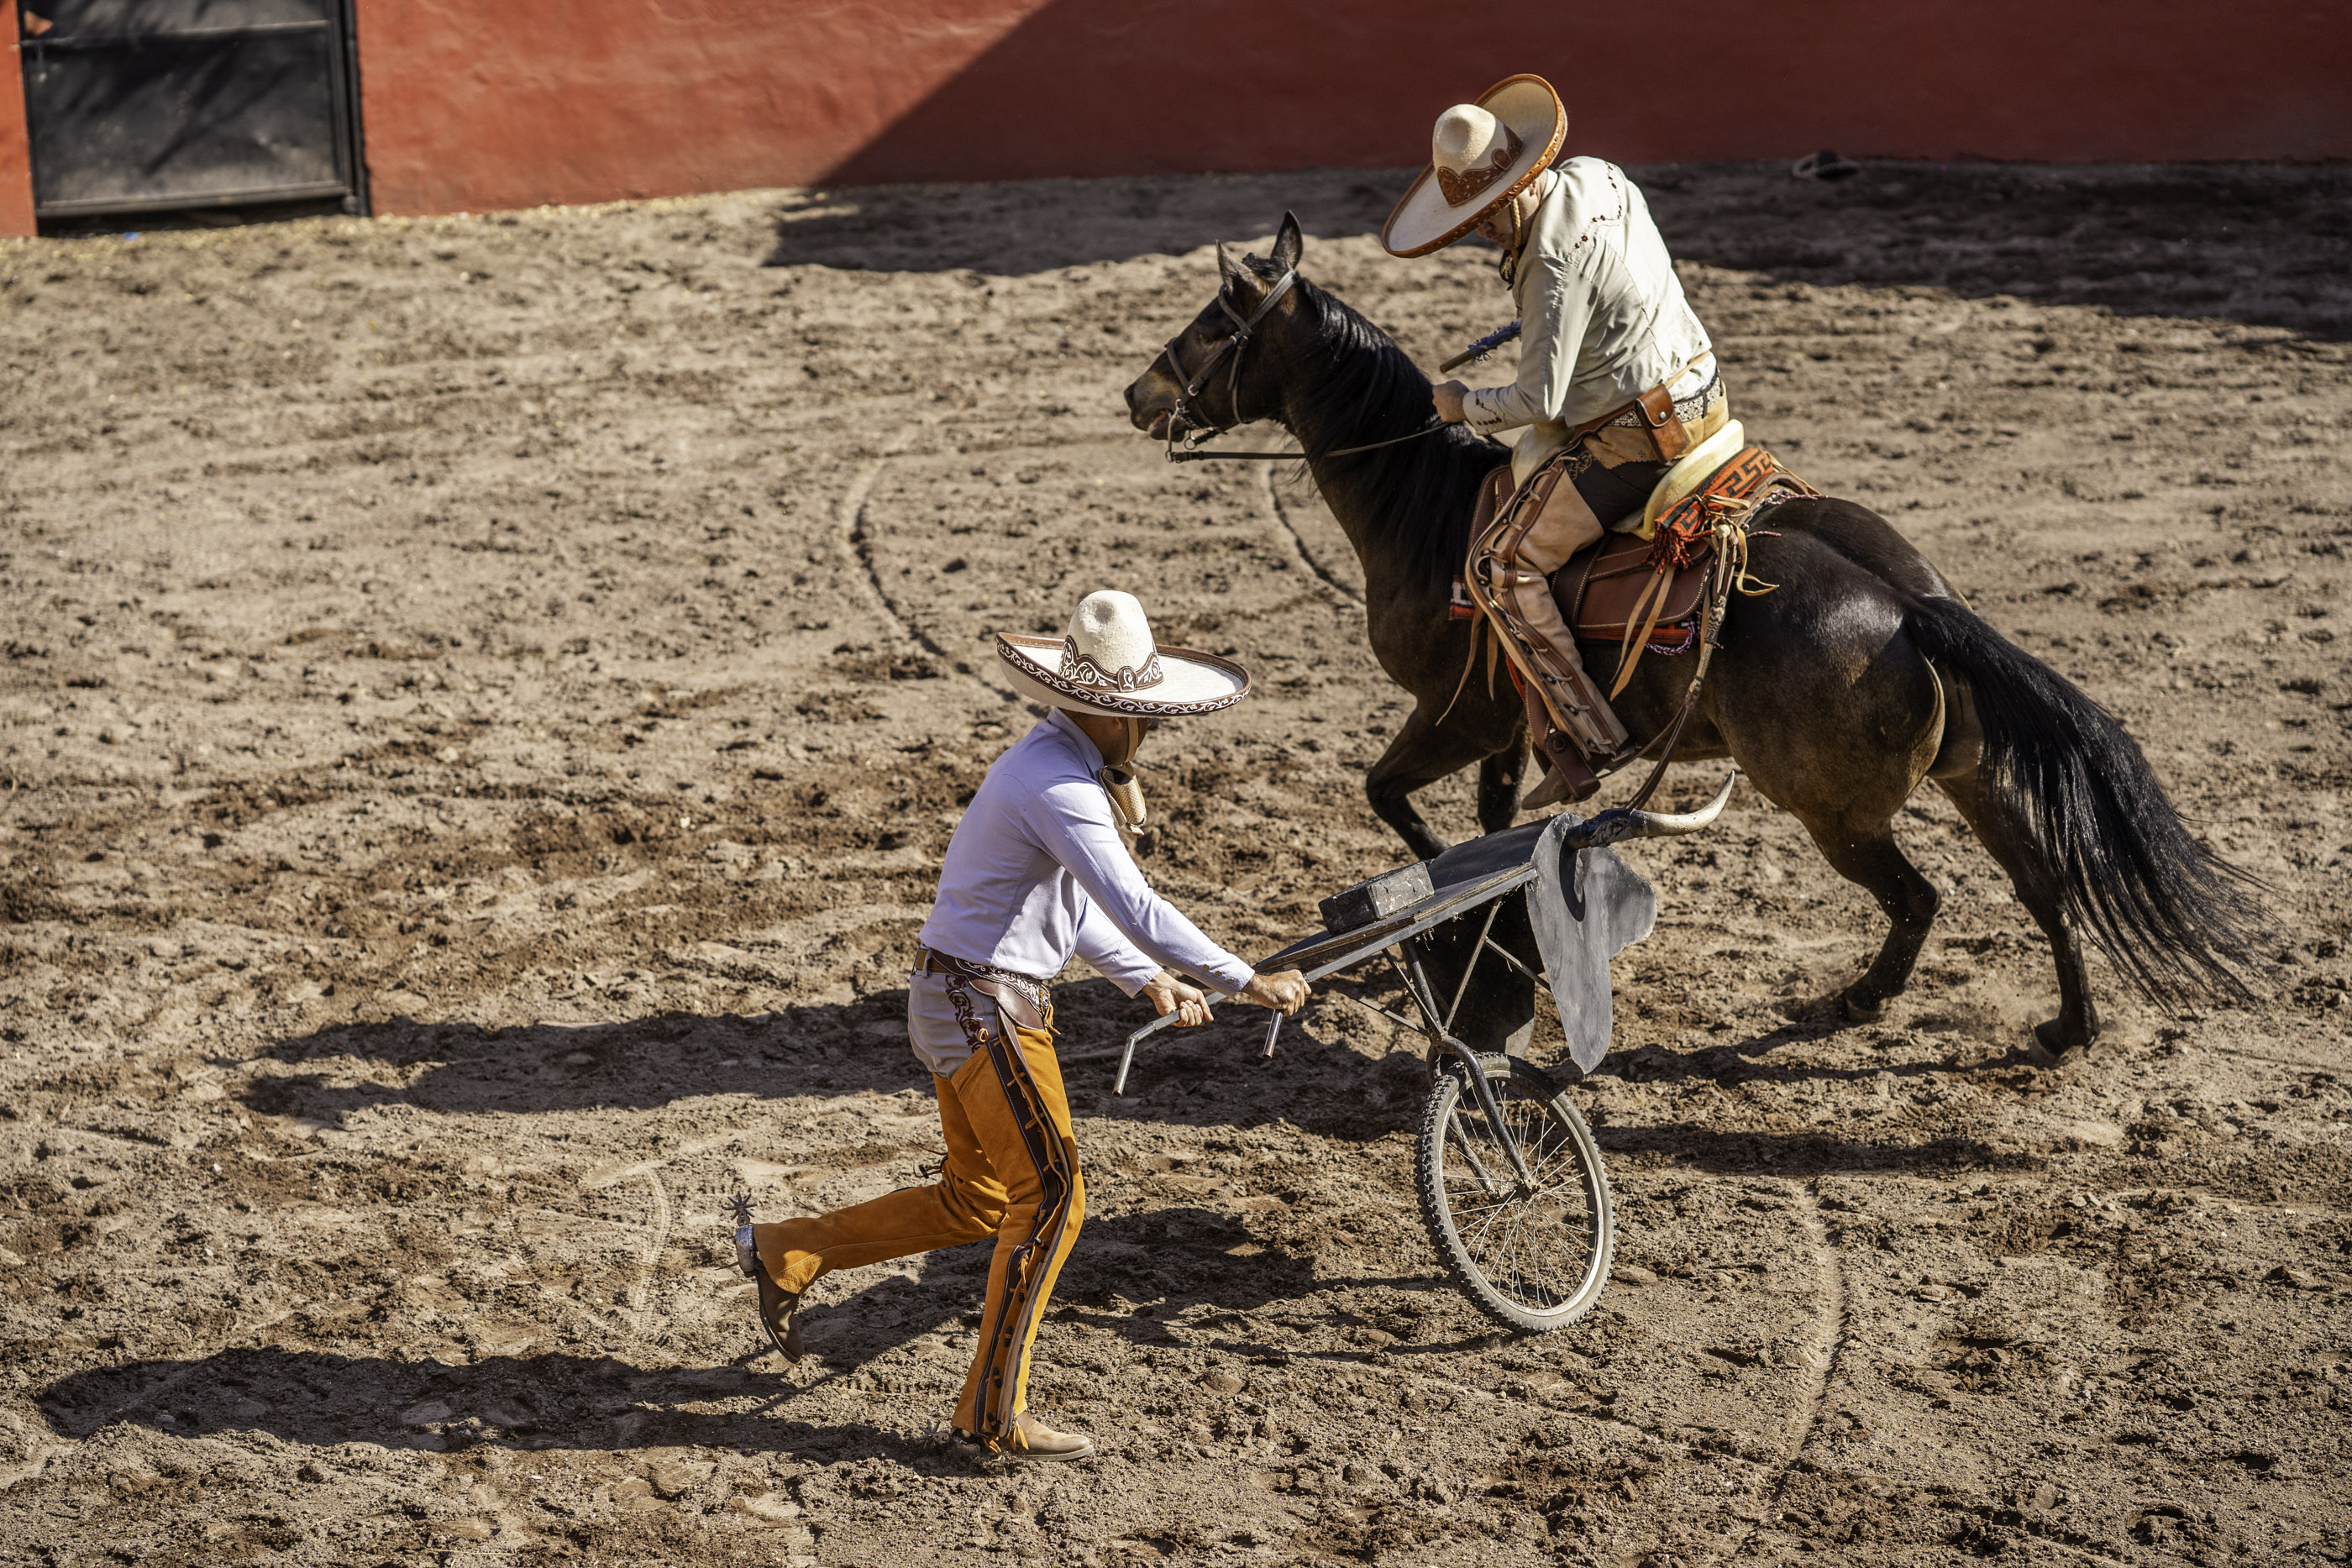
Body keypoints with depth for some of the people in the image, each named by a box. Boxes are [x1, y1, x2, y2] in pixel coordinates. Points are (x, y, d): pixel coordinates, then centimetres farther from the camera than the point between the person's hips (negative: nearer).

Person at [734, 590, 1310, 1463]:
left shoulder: (1062, 766, 12)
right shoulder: (1058, 785, -22)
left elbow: (1072, 901, 23)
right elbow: (1135, 909, -28)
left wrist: (1146, 980, 15)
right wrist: (1247, 983, -23)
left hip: (969, 1002, 10)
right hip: (983, 1006, -10)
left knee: (979, 1202, 16)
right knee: (1049, 1195, -7)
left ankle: (787, 1258, 25)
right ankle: (992, 1415, -1)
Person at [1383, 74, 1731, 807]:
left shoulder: (1553, 264, -25)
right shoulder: (1595, 176, 3)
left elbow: (1537, 401, -24)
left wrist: (1465, 406, -6)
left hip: (1631, 436, -11)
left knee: (1501, 565, -6)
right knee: (1532, 459, 34)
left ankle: (1587, 734, -10)